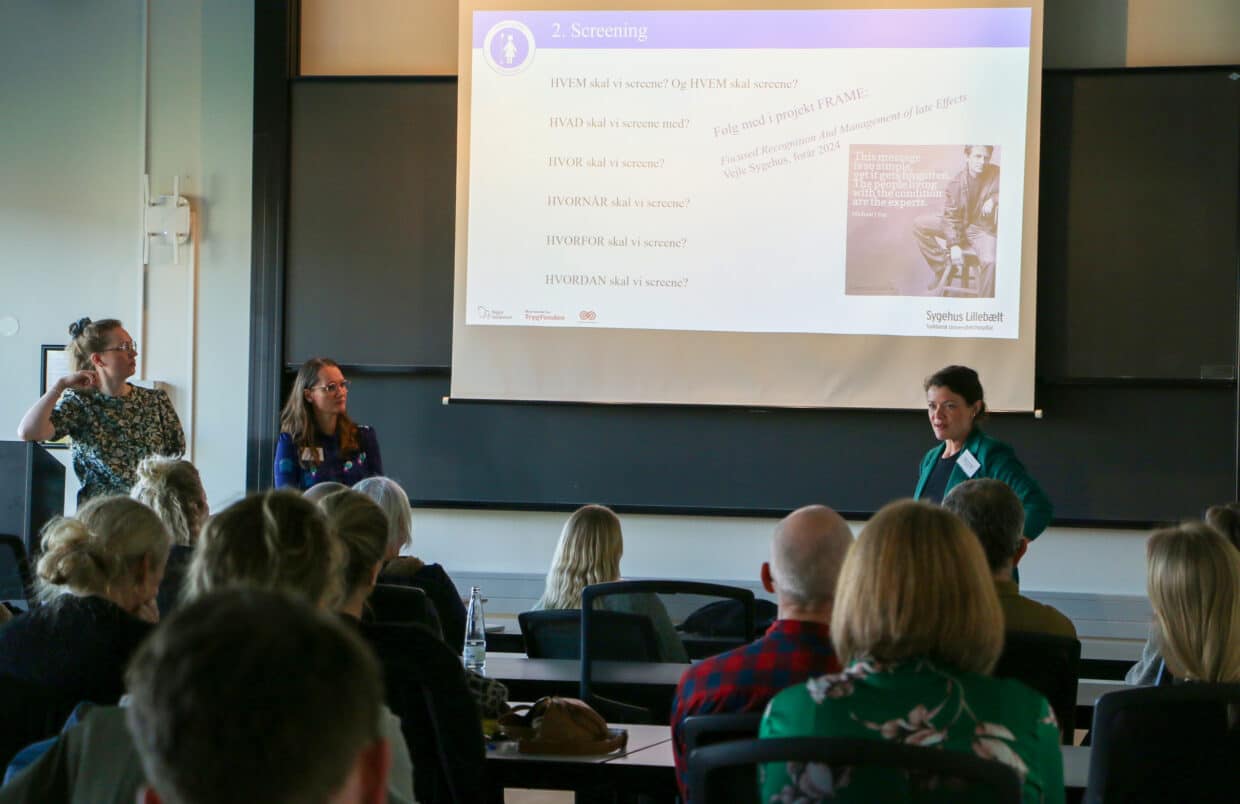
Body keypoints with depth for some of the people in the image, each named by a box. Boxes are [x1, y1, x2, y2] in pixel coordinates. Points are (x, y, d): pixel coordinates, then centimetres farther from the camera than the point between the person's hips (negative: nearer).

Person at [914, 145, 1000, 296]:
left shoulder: (997, 175, -10)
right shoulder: (956, 184, -10)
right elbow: (950, 217, -10)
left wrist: (994, 199, -27)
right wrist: (954, 245, -21)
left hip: (983, 230, -2)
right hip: (959, 225, 2)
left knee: (989, 260, -33)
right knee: (919, 224, -14)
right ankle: (941, 265, -4)